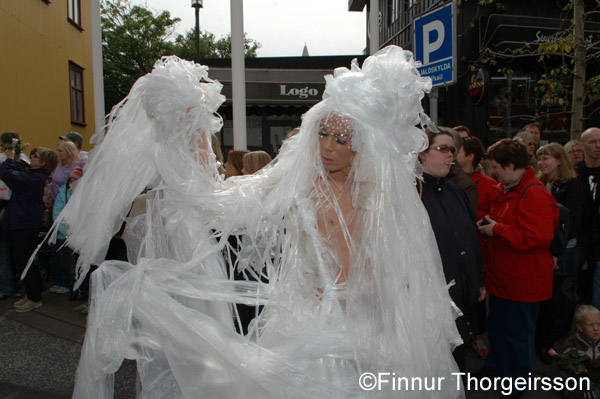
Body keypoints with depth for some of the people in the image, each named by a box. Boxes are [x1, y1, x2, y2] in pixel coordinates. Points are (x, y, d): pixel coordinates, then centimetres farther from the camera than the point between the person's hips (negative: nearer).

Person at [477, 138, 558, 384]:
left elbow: (539, 237, -28)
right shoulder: (503, 189, 9)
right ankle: (495, 368, 42)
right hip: (500, 276, 9)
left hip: (522, 281, -9)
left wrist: (497, 229, -21)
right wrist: (488, 225, 1)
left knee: (517, 334, 8)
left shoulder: (534, 194, -21)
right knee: (496, 326, 23)